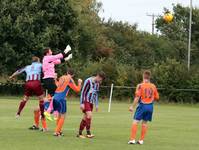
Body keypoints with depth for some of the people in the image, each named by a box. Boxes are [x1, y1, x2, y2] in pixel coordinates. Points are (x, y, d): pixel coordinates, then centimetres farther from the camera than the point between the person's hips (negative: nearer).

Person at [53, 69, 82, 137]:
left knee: (60, 115, 20)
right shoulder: (69, 80, -3)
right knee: (62, 116, 1)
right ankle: (57, 132, -5)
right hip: (61, 99, -7)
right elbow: (77, 89, -3)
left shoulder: (62, 78, 14)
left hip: (55, 97, 7)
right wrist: (79, 83, 13)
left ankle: (59, 131, 25)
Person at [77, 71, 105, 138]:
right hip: (85, 101, -7)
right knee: (89, 115, -19)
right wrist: (82, 103, -16)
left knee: (85, 118, 6)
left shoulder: (97, 84, 10)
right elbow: (83, 92, -13)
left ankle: (80, 133, 10)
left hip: (91, 102, 7)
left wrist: (96, 105, 16)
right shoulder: (88, 81, -13)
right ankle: (88, 133, -17)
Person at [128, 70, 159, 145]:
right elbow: (157, 97, 10)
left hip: (142, 105, -4)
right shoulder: (153, 86, 5)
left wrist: (132, 107, -9)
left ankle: (132, 139, -8)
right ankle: (141, 140, 14)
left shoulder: (140, 85, -8)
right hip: (150, 106, 4)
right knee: (144, 123, 12)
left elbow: (137, 97, -13)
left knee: (135, 122, -1)